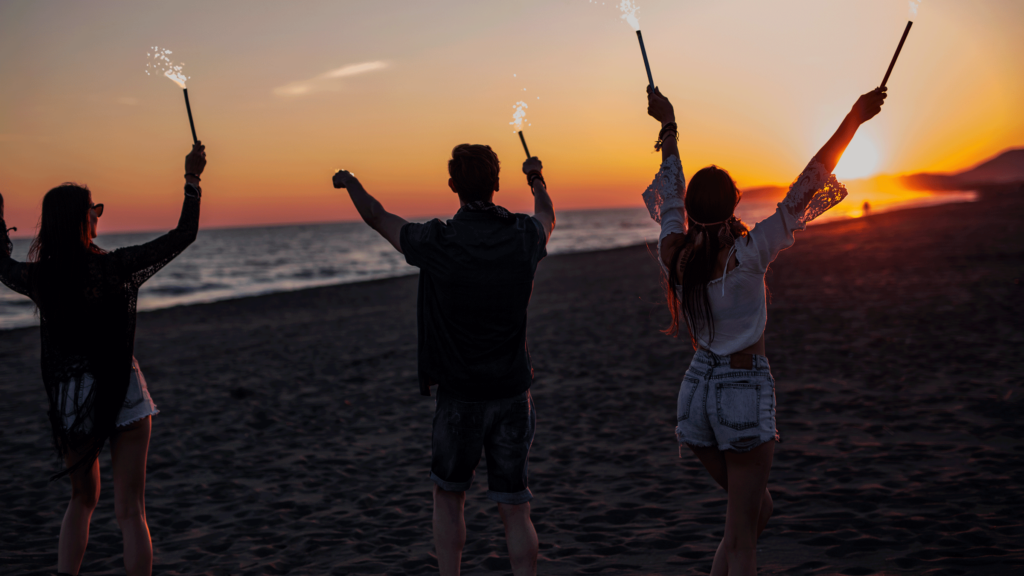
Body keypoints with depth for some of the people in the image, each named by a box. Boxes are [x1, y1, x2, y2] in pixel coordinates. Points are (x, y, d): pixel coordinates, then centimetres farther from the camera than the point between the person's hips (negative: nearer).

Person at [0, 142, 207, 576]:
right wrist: (192, 178, 2)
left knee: (82, 499, 24)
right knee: (130, 511, 4)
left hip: (67, 402, 4)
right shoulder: (115, 267, -14)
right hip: (120, 394, -3)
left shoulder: (37, 278, -4)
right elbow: (185, 234, -7)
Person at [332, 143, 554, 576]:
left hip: (460, 397, -2)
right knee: (514, 508, 8)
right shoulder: (523, 236, -5)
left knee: (449, 498, 18)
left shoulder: (437, 243, -14)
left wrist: (350, 183, 25)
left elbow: (377, 218, 5)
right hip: (514, 394, 2)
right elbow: (547, 218, 22)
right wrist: (537, 181, 43)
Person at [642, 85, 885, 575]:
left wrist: (669, 126, 25)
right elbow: (805, 188, -17)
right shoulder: (749, 255, -18)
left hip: (697, 388, 6)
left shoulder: (674, 254, -6)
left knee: (757, 507, 24)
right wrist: (854, 120, -13)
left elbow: (670, 192, 11)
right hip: (745, 393, -6)